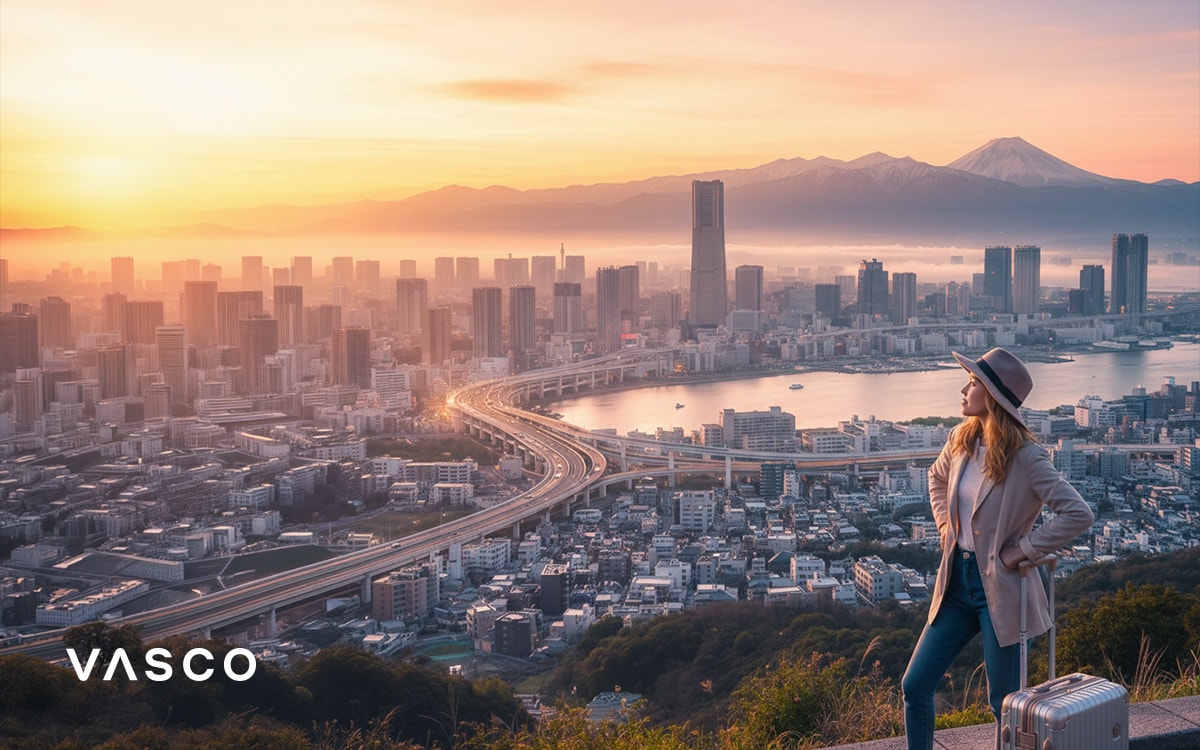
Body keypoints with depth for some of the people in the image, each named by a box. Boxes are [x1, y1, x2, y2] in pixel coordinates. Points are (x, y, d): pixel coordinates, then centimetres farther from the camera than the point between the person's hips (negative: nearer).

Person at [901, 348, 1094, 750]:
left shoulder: (1025, 457, -17)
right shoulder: (962, 441, 3)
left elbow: (1078, 514, -22)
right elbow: (937, 477, 25)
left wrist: (1023, 550, -17)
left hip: (1000, 588, -6)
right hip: (957, 580, 6)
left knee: (1005, 704, 6)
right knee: (914, 686, 6)